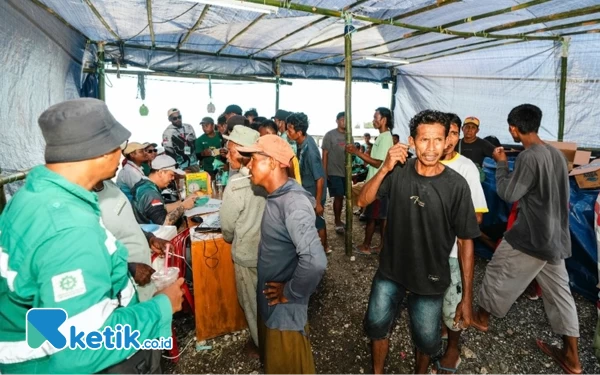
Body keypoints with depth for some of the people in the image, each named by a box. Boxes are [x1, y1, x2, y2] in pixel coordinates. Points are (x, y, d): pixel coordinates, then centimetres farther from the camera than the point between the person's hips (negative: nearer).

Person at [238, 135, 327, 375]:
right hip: (269, 302, 8)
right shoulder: (275, 196, 2)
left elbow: (315, 261, -39)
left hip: (284, 308, -8)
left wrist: (290, 293, -23)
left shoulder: (294, 202, -27)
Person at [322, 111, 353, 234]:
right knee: (338, 196, -6)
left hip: (346, 172, 5)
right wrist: (324, 172, -11)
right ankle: (338, 223, 5)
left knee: (341, 197, 11)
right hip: (334, 172, -5)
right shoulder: (329, 135, -4)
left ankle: (338, 219, 25)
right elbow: (325, 154, -6)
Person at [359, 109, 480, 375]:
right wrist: (384, 168, -29)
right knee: (377, 326, 17)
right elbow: (363, 201, -14)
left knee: (426, 341, 17)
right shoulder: (398, 172, -12)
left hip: (430, 278, -1)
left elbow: (465, 242, -12)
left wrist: (466, 297, -10)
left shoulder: (456, 185, -18)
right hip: (390, 271, 2)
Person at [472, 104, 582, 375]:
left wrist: (501, 164, -5)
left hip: (531, 235, -8)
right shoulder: (557, 154, 6)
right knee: (559, 292, 14)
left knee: (497, 273, 12)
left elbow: (507, 194, -15)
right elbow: (560, 194, 16)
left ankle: (481, 316, 32)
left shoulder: (529, 157, -21)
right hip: (556, 235, 8)